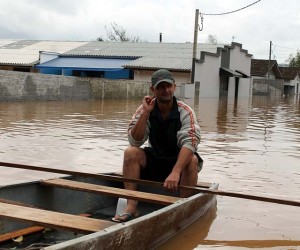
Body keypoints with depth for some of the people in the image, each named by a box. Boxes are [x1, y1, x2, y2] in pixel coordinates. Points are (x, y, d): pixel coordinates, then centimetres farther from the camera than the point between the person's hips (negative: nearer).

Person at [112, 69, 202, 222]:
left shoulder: (185, 112, -17)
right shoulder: (145, 110, -8)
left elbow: (190, 143, -31)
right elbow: (135, 142, -17)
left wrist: (175, 172, -46)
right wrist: (145, 113, -27)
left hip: (179, 161, -2)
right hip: (154, 161, 3)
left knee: (192, 160, -33)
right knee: (130, 153, -22)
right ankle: (131, 207, -25)